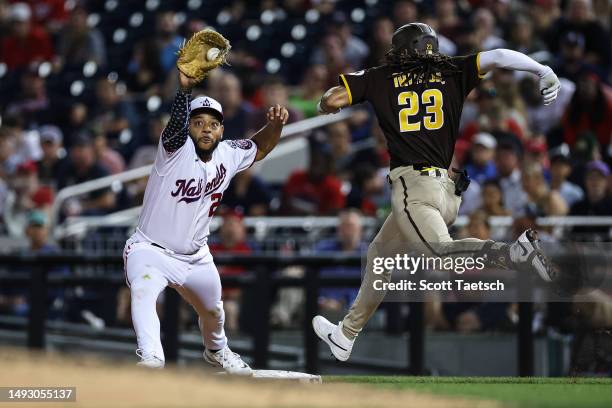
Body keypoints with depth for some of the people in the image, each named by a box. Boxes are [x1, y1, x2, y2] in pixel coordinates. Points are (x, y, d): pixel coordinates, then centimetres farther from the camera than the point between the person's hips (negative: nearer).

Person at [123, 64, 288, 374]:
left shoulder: (228, 156, -5)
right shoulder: (177, 148, -22)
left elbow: (261, 147, 13)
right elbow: (177, 119, -43)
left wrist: (275, 124, -10)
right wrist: (185, 87, -64)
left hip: (195, 255, 6)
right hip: (150, 250, -6)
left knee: (213, 311, 27)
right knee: (143, 291, -37)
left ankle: (216, 351, 58)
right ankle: (151, 357, -50)